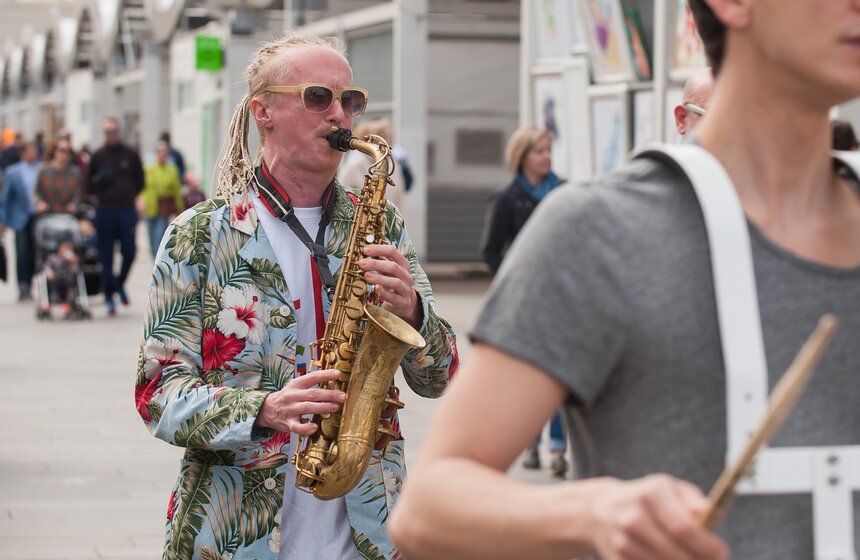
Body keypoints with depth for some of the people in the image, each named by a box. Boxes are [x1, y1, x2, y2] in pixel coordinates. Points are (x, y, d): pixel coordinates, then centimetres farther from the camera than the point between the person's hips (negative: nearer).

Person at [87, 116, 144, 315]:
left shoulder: (130, 155, 7)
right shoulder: (98, 156, 6)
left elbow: (140, 181, 13)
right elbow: (89, 184, 12)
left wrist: (129, 196, 3)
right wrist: (100, 182, -5)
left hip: (126, 211, 0)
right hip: (104, 212, 0)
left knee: (129, 252, -4)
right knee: (106, 256, 1)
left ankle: (119, 284, 22)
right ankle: (109, 297, 8)